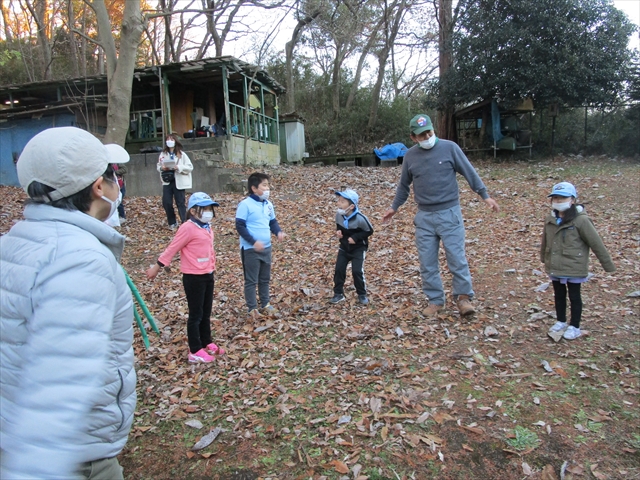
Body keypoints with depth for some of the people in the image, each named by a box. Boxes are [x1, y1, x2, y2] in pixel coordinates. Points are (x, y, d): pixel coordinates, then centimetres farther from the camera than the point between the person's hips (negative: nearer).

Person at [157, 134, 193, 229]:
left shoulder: (182, 154, -2)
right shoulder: (163, 154, 8)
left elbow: (190, 167, -5)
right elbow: (158, 166, 16)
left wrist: (179, 167, -19)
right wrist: (161, 168, -7)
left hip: (178, 182, -4)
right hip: (167, 182, 4)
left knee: (180, 203, -2)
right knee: (166, 203, 3)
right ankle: (172, 223, 20)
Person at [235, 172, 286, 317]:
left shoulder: (268, 204, 7)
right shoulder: (245, 204, -15)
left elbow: (273, 221, 17)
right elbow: (240, 226, -17)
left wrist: (278, 232, -5)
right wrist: (254, 242, -23)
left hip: (266, 247, 7)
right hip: (250, 249, -7)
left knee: (265, 278, 18)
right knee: (251, 280, 3)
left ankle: (265, 304, 32)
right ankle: (252, 308, 14)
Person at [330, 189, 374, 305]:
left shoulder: (360, 218, -27)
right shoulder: (338, 215, -11)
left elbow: (369, 231, -14)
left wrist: (356, 237, -22)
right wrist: (338, 232, -13)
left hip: (359, 248, -5)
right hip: (344, 247, 5)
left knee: (357, 271, -8)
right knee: (339, 269, 0)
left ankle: (362, 294, 13)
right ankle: (338, 293, 16)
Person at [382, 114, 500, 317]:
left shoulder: (449, 148, -5)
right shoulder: (410, 156, 5)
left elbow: (469, 172, -1)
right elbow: (404, 185, 17)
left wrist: (485, 195, -4)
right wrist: (394, 207, 20)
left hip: (449, 213, -3)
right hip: (424, 216, 3)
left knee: (457, 257, -2)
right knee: (427, 262, 5)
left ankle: (463, 297, 15)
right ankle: (435, 300, 18)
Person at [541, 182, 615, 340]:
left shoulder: (581, 220, -18)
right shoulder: (550, 220, -1)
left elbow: (596, 243, -13)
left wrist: (608, 265, -9)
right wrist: (543, 258, 25)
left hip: (574, 268, -5)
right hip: (554, 267, 5)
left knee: (574, 296, 10)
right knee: (559, 295, 19)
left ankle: (574, 326, 25)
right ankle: (561, 321, 37)